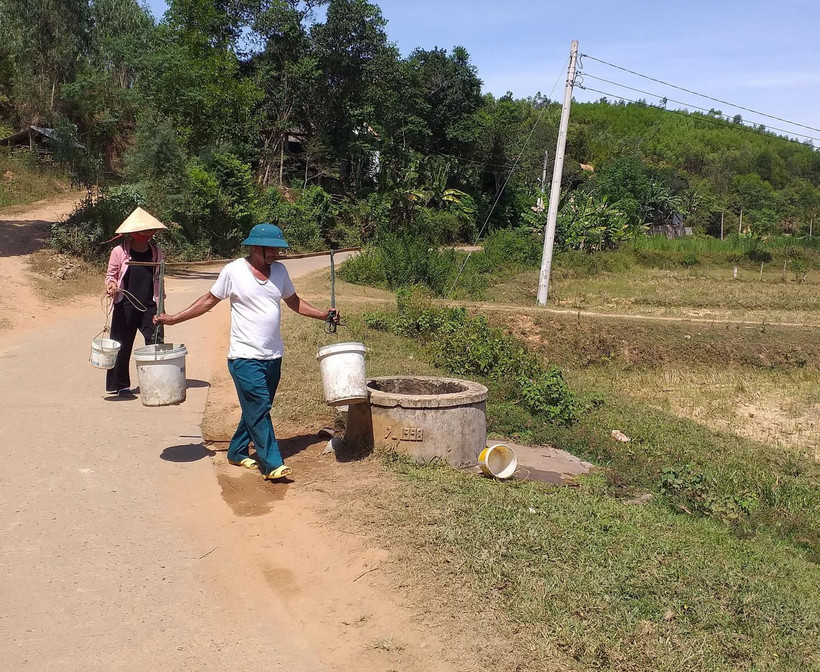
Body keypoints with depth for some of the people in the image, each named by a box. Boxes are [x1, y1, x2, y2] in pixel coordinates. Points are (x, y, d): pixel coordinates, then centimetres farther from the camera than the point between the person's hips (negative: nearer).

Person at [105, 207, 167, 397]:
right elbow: (110, 275, 4)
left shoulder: (156, 252, 8)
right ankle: (120, 385, 21)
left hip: (149, 306, 3)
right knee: (122, 346, 7)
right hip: (125, 307, -3)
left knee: (156, 342, -6)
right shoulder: (120, 252, -4)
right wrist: (111, 285, -19)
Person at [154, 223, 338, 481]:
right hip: (245, 356, -6)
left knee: (256, 409, 14)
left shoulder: (279, 270, 8)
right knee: (259, 410, -9)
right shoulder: (233, 271, -7)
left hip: (273, 356, 6)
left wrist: (323, 314, 10)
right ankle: (272, 464, -6)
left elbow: (293, 301, 20)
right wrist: (173, 319, 1)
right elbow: (209, 300, 2)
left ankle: (237, 452, 30)